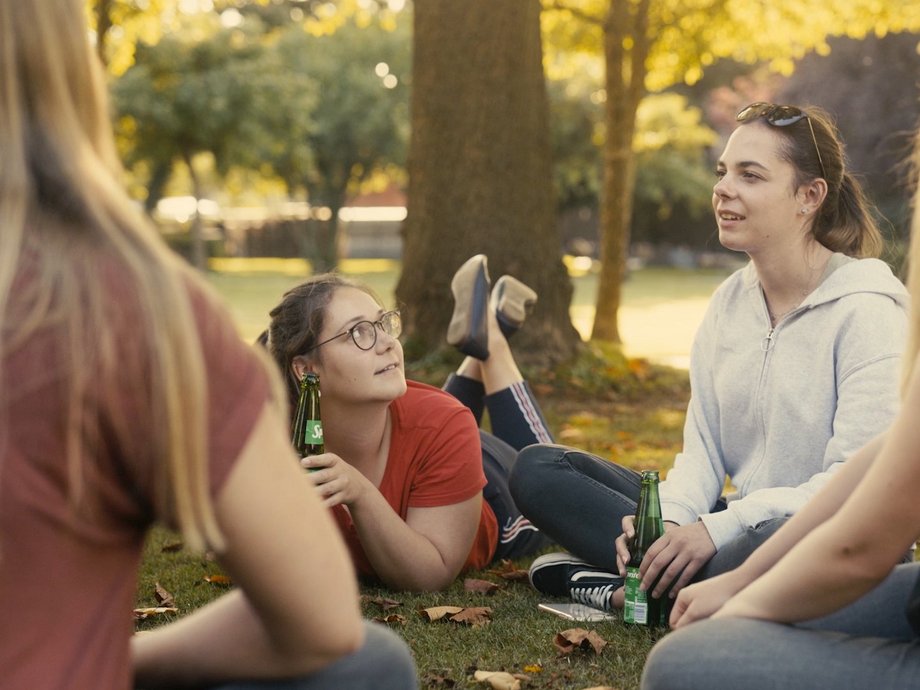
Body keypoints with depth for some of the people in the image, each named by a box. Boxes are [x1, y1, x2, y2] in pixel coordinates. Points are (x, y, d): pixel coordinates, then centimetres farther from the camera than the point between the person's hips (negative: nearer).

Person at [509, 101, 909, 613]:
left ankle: (622, 587, -21)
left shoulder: (867, 309, -12)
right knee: (538, 468, -3)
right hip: (735, 526, 7)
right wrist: (671, 520, -14)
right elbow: (703, 447, 8)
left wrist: (719, 528, -24)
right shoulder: (728, 302, 9)